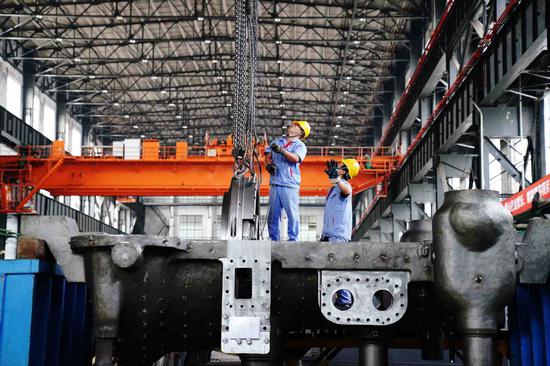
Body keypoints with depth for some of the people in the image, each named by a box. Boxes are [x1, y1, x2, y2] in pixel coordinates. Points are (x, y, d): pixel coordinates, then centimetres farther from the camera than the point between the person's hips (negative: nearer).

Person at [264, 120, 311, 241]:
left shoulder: (300, 145, 4)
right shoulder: (277, 141, 21)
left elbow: (296, 158, -16)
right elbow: (268, 155, 16)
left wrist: (282, 151, -31)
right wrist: (268, 164, -7)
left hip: (290, 184, -5)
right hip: (275, 182, 5)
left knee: (292, 213, -8)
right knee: (273, 213, 6)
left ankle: (293, 239, -4)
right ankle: (274, 239, 12)